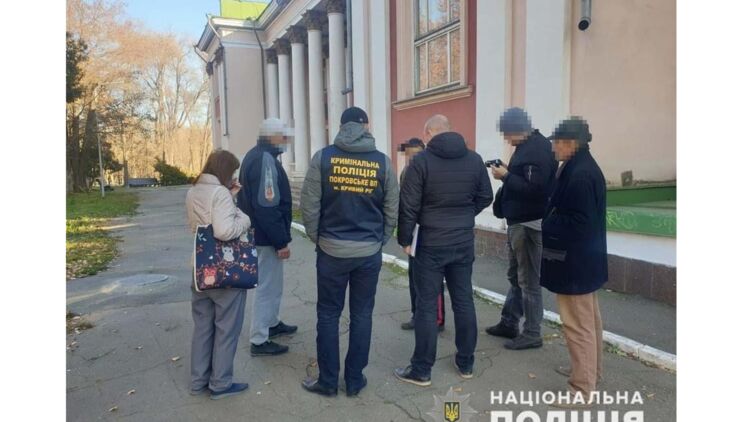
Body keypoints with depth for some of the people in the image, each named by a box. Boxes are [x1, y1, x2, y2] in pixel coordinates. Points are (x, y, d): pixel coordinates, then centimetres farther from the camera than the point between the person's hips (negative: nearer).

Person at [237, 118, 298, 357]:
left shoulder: (255, 156, 13)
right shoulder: (266, 159, -21)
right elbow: (267, 206, -26)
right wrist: (281, 241, -21)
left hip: (260, 232, 11)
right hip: (268, 235, -10)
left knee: (272, 282, 22)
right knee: (268, 285, -2)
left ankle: (271, 323, 38)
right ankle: (259, 341, 7)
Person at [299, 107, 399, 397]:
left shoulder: (324, 157, -5)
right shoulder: (382, 161, -1)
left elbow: (309, 204, -5)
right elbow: (392, 209, 3)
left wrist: (317, 238, 9)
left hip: (332, 250, -1)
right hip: (369, 252, 1)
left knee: (328, 315, 10)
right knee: (362, 315, 11)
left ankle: (328, 381, 19)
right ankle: (355, 380, 21)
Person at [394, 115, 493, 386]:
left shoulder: (422, 160, -10)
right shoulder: (474, 159, 3)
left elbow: (408, 205, -11)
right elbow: (485, 197, 10)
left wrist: (405, 239, 0)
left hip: (431, 243, -4)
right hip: (464, 242, 4)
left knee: (426, 305, 2)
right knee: (464, 301, 13)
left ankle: (421, 370, 11)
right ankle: (466, 363, 24)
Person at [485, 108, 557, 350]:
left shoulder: (538, 150, -17)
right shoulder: (525, 147, 12)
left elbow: (533, 188, -26)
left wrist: (506, 176, -18)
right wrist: (507, 174, -1)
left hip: (529, 224, -10)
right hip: (517, 222, 10)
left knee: (529, 280, -1)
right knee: (515, 276, 18)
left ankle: (532, 334, 11)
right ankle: (509, 323, 30)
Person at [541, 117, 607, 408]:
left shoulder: (579, 175, -23)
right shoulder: (584, 168, 10)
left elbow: (579, 223, -26)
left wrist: (546, 226, -15)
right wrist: (551, 222, 3)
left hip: (574, 261, -11)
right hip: (583, 258, 11)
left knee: (577, 324, 0)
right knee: (588, 318, 22)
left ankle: (583, 387, 11)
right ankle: (590, 368, 38)